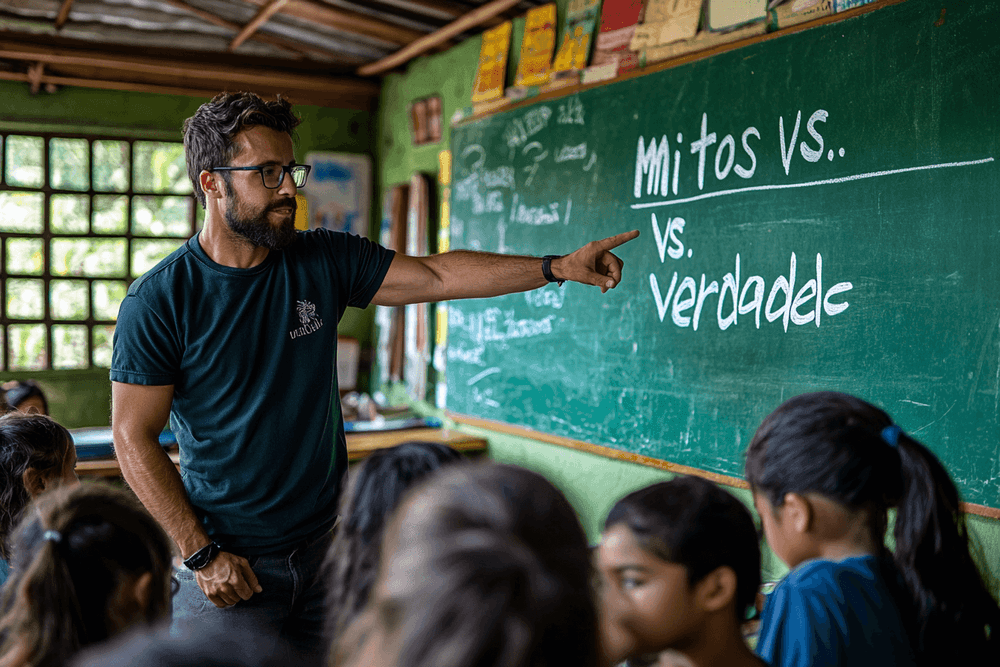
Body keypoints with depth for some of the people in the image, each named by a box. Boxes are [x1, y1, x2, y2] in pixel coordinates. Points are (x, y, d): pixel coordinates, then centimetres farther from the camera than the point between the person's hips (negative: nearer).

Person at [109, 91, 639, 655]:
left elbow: (435, 276, -5)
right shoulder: (158, 302, -13)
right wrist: (202, 554, -13)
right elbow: (134, 436, -11)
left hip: (324, 545, 4)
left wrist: (559, 267, -13)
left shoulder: (324, 262, -1)